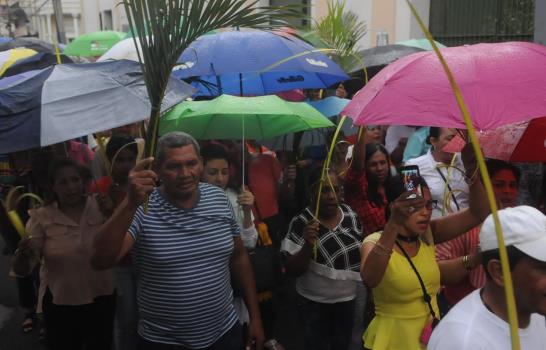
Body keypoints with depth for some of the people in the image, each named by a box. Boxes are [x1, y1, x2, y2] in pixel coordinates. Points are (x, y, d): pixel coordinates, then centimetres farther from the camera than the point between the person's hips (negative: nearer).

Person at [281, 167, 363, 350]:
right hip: (316, 304, -4)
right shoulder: (301, 224, -20)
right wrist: (308, 245, -36)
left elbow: (361, 248, 10)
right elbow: (293, 271, -20)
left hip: (347, 298, 5)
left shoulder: (349, 214, -6)